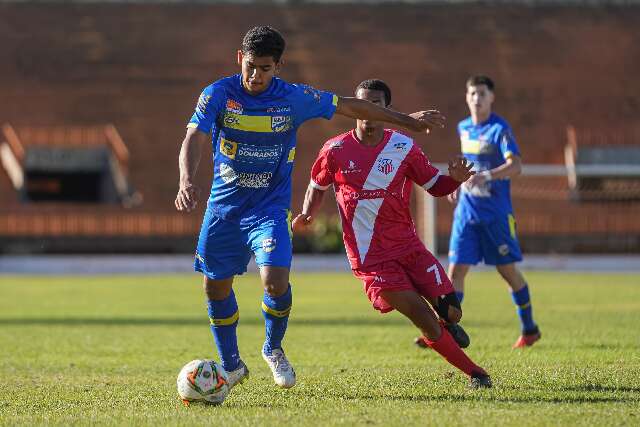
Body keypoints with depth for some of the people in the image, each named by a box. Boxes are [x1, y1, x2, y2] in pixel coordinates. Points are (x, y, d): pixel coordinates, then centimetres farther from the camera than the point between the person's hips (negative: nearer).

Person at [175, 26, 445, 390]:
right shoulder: (219, 94, -11)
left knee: (276, 282, -20)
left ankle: (274, 349, 11)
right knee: (216, 288, 7)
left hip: (269, 209, -2)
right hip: (223, 206, 2)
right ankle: (232, 366, 30)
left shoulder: (295, 98, -9)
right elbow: (194, 139, -21)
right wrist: (187, 182, -41)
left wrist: (406, 120, 10)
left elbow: (349, 106, 3)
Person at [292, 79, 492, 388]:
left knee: (450, 312, -7)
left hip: (408, 245, 3)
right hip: (370, 257, -3)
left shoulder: (403, 147, 2)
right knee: (426, 321, -14)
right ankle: (473, 372, 1)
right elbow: (317, 186, 14)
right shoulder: (335, 150, -2)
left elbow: (435, 186, 9)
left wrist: (455, 179, -13)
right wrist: (307, 215, -5)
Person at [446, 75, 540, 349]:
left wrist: (486, 176, -40)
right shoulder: (463, 128, 9)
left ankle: (529, 330, 22)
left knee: (507, 271, 5)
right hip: (466, 211, 5)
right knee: (456, 270, -6)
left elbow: (516, 166, -26)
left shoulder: (500, 129, -12)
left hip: (497, 213, -5)